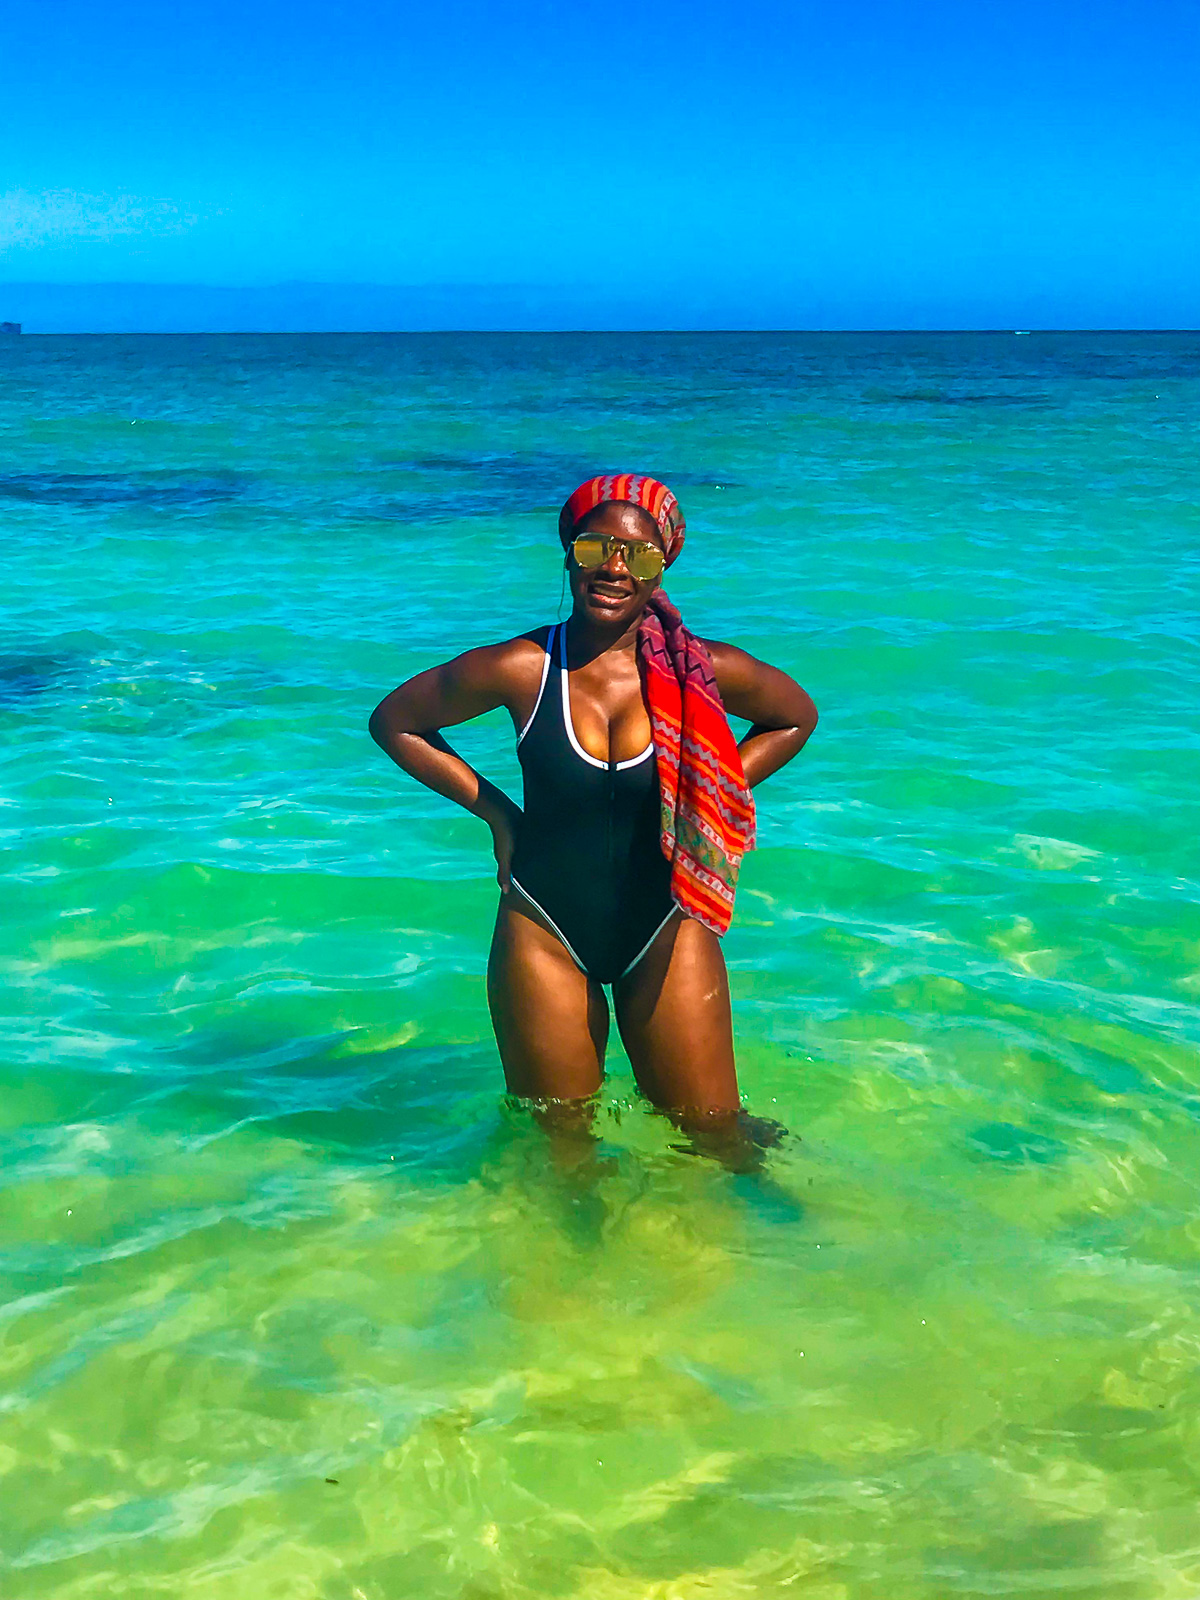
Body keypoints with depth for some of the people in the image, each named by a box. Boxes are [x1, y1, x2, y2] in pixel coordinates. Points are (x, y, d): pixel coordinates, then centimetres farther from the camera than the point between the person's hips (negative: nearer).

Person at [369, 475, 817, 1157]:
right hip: (545, 931, 0)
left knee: (714, 1135, 9)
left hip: (666, 931, 1)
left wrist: (706, 802, 2)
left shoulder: (703, 671, -9)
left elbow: (797, 718, 12)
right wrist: (494, 809, -2)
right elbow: (393, 720, 3)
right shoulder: (520, 668, -12)